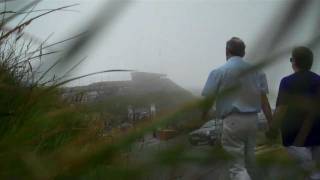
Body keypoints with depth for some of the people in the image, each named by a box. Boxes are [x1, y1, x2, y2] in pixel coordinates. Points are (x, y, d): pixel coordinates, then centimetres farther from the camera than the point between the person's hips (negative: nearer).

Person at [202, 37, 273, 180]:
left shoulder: (219, 72, -4)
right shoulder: (256, 70, 5)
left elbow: (208, 101, -4)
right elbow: (264, 101, 4)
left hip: (233, 120, -4)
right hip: (252, 120, 5)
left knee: (237, 166, -2)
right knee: (248, 162, 18)